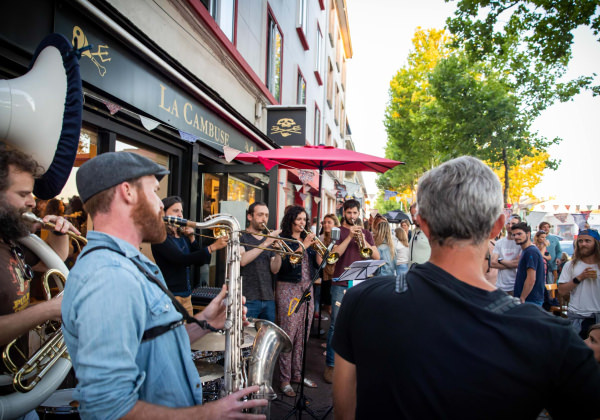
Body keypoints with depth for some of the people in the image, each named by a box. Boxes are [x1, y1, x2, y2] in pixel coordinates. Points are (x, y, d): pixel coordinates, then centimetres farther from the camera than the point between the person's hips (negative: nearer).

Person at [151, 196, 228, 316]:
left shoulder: (183, 236, 10)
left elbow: (200, 261, 8)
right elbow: (182, 260, -23)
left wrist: (192, 237, -3)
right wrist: (213, 247, -27)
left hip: (187, 296, 7)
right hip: (170, 295, -7)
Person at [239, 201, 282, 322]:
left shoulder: (269, 240, 17)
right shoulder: (241, 237, 1)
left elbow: (274, 270, 9)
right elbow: (242, 260, -19)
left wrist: (278, 253, -9)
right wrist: (265, 243, -19)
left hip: (268, 299, 5)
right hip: (248, 298, -5)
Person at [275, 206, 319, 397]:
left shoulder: (307, 240, 15)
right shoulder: (283, 240, -4)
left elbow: (317, 264, 10)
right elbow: (284, 264, -18)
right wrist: (303, 247, -20)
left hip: (307, 289, 6)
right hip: (288, 289, -6)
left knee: (302, 335, 11)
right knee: (288, 334, -5)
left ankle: (297, 374, 23)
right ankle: (284, 379, 5)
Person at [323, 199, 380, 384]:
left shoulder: (366, 233, 14)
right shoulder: (338, 231, 5)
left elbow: (377, 257, 5)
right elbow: (335, 253, -10)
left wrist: (364, 242, -11)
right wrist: (349, 237, -16)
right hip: (341, 284, -3)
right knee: (336, 324, -2)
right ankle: (330, 365, 7)